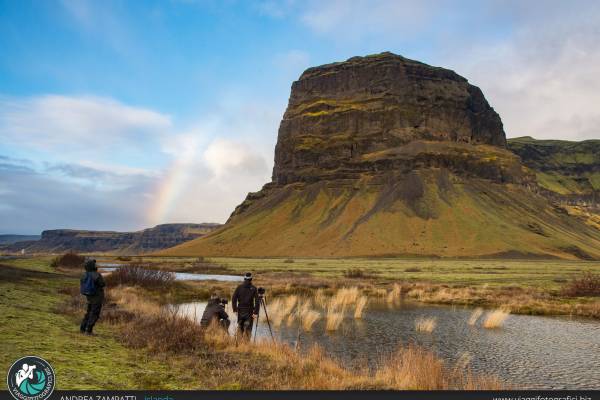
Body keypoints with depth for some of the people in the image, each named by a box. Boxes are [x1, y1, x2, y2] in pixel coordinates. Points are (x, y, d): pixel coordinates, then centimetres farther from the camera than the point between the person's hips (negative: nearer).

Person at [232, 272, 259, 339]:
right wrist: (256, 312, -9)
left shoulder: (239, 287, 0)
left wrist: (235, 309, 4)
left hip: (240, 310, 2)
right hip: (249, 311, -2)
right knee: (248, 328, 5)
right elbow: (257, 301, -10)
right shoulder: (254, 288, -4)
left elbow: (233, 299, -4)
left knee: (240, 326, 16)